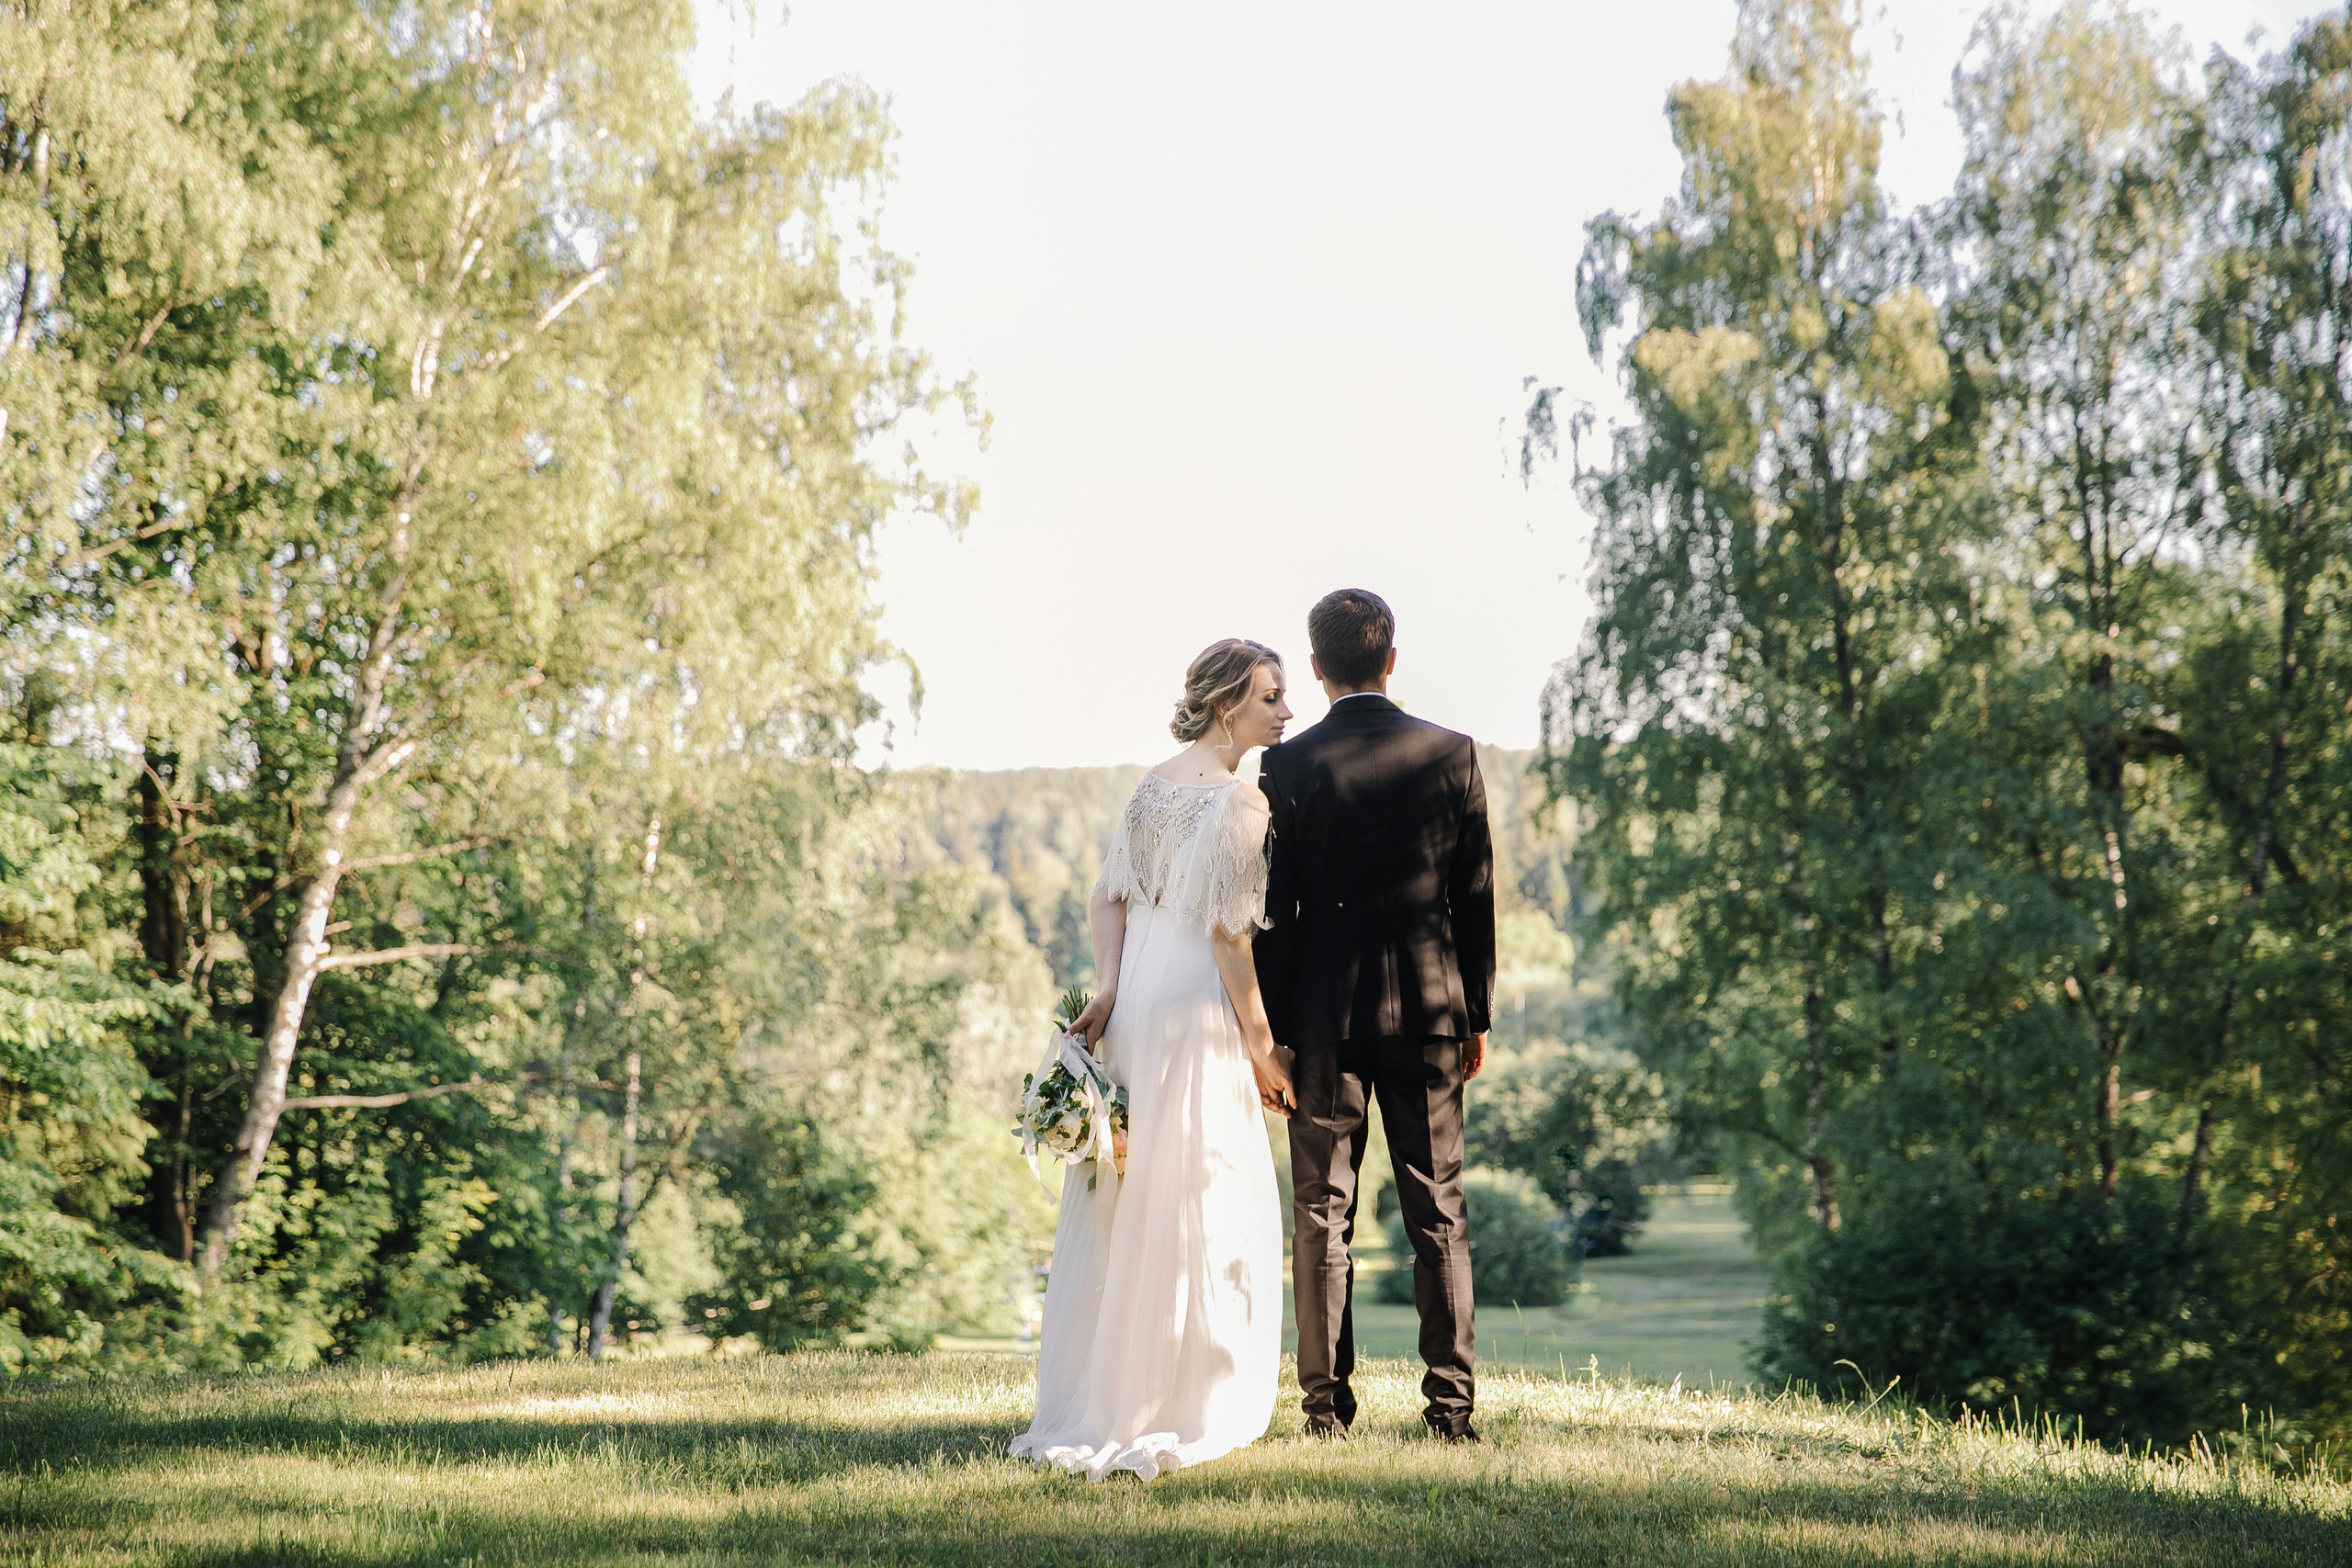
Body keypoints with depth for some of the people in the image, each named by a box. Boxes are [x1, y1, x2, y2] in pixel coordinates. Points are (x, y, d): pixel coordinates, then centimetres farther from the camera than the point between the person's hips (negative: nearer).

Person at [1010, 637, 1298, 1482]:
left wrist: (1109, 991, -1)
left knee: (1119, 1207, 14)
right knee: (1202, 1214, 3)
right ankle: (1170, 1412, 9)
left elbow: (1109, 899, 8)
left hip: (1130, 1007, 8)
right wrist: (1263, 1051, -10)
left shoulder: (1153, 784, 12)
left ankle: (1087, 1407, 22)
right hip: (1197, 1017, -8)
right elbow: (1229, 935, -16)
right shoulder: (1240, 801, -13)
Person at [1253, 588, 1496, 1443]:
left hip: (1325, 1012, -1)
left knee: (1322, 1213, 5)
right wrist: (1476, 1015, 10)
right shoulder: (1451, 754, 0)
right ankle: (1450, 1402, 5)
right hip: (1429, 1006, 2)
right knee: (1437, 1208, 7)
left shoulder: (1290, 765, -6)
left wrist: (1269, 1030, 0)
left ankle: (1327, 1404, 6)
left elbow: (1274, 908, -6)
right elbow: (1475, 894, 2)